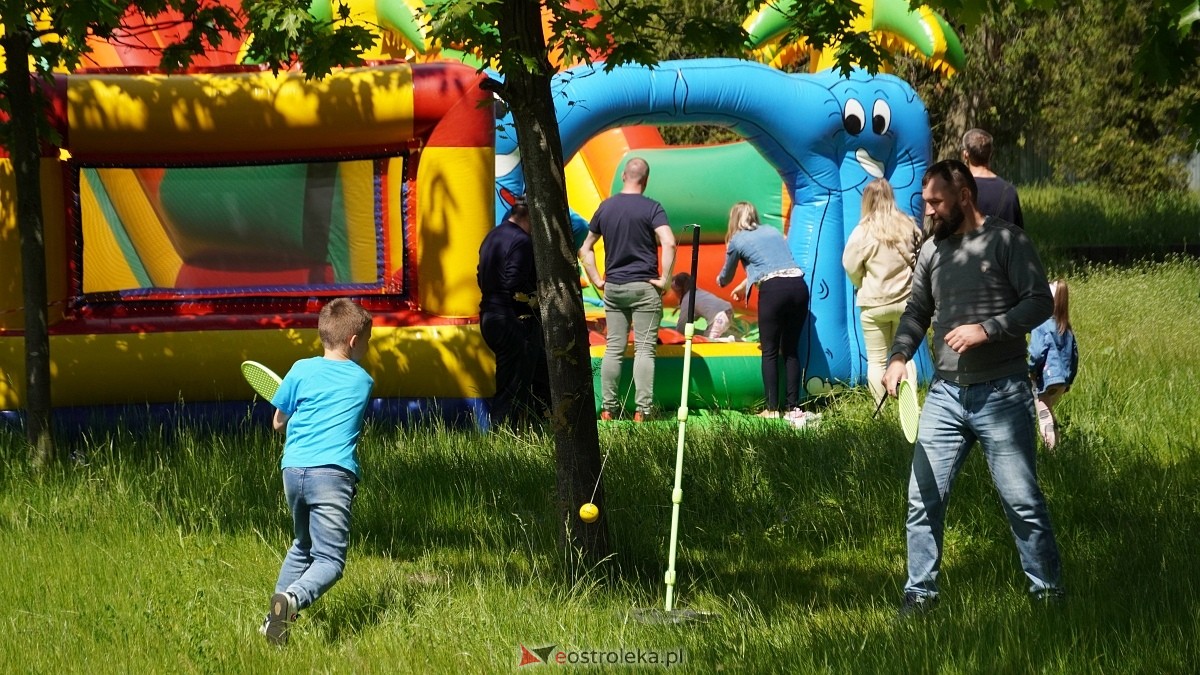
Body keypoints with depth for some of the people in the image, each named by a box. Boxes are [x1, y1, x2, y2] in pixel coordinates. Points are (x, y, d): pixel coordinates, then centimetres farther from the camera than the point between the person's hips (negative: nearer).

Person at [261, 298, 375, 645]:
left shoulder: (301, 370, 10)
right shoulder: (362, 381, 11)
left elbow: (278, 423, 17)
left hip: (293, 469, 4)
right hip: (333, 472, -3)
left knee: (302, 546, 26)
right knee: (329, 560, -8)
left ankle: (276, 615, 18)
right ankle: (293, 599, -36)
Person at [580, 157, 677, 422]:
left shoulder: (606, 207, 7)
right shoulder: (651, 208, -8)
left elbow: (586, 249, 13)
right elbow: (669, 243, -21)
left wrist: (596, 280, 14)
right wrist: (665, 280, -14)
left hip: (613, 288, 4)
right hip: (644, 287, -4)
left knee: (613, 348, 8)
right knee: (644, 350, -2)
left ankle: (608, 408, 8)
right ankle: (643, 410, -6)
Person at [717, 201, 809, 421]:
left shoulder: (737, 241, 11)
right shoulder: (774, 232, 25)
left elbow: (726, 278, 26)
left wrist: (719, 281, 51)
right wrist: (745, 286, 53)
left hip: (773, 289, -5)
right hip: (799, 286, 5)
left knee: (770, 352, 4)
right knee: (791, 350, 11)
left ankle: (772, 409, 0)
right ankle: (793, 407, 8)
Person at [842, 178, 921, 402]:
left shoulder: (863, 232, -11)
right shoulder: (908, 226, -3)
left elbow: (851, 267, -7)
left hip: (874, 302, -3)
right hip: (905, 300, 3)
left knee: (877, 360, 5)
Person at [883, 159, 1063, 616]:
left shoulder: (1005, 240, -5)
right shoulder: (932, 251, 11)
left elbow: (1040, 302, -9)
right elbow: (917, 311, 18)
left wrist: (987, 329, -19)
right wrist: (899, 356, 1)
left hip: (1001, 393, -5)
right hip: (945, 393, 5)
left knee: (1022, 500, -2)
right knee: (923, 498, 3)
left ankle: (1047, 591, 11)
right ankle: (920, 593, 14)